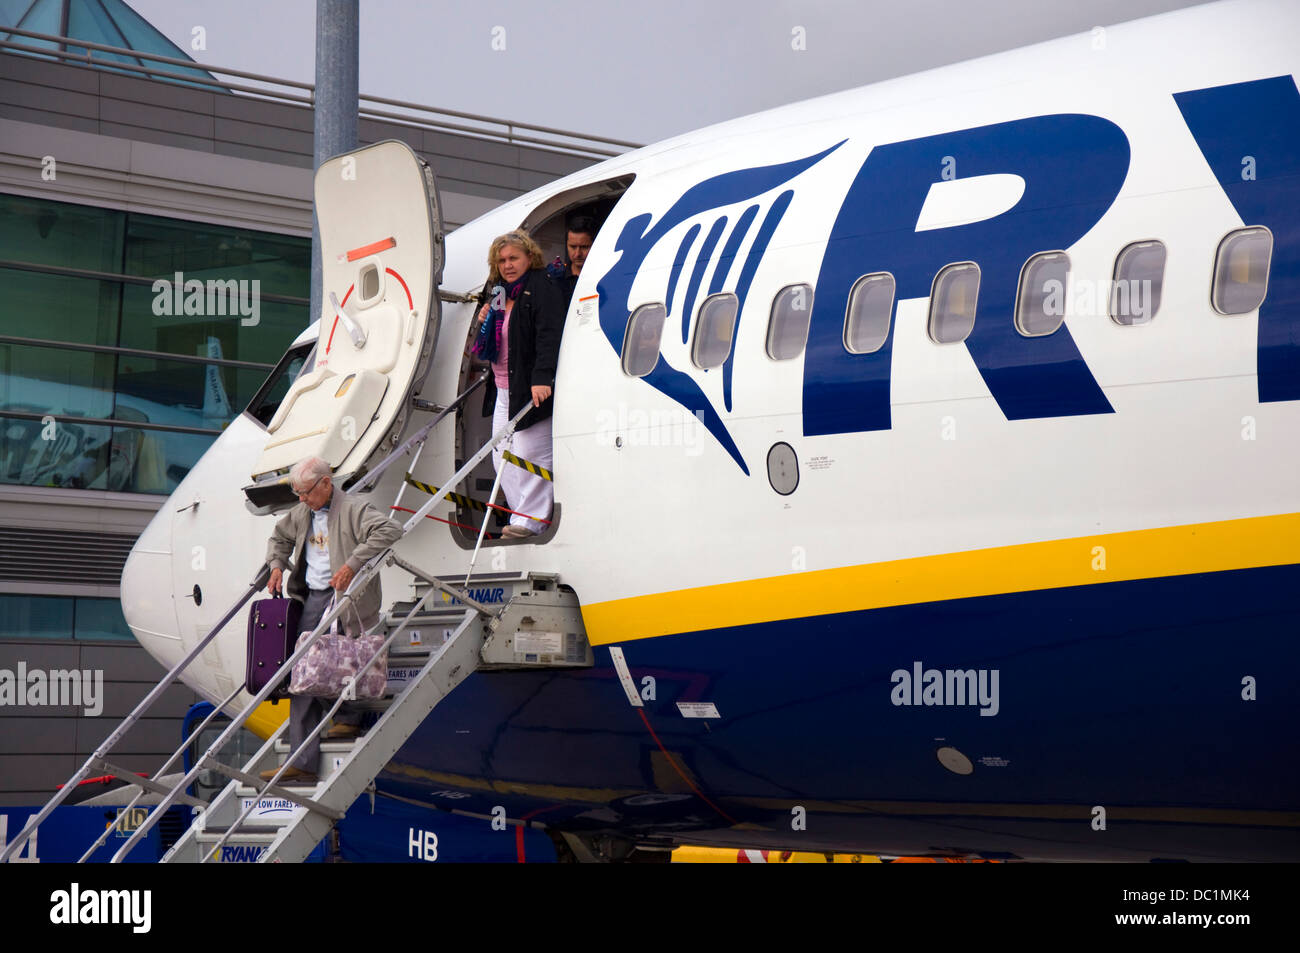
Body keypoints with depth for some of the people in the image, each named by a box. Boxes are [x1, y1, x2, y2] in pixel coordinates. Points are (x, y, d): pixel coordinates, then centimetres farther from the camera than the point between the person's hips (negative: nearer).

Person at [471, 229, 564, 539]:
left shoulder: (542, 289, -9)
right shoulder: (501, 294, 17)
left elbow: (549, 337, -20)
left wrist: (542, 377, -30)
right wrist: (485, 321, 5)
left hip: (531, 388, -9)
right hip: (503, 389, 9)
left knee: (528, 453, -7)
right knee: (502, 456, 8)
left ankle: (530, 519, -1)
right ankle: (522, 514, 16)